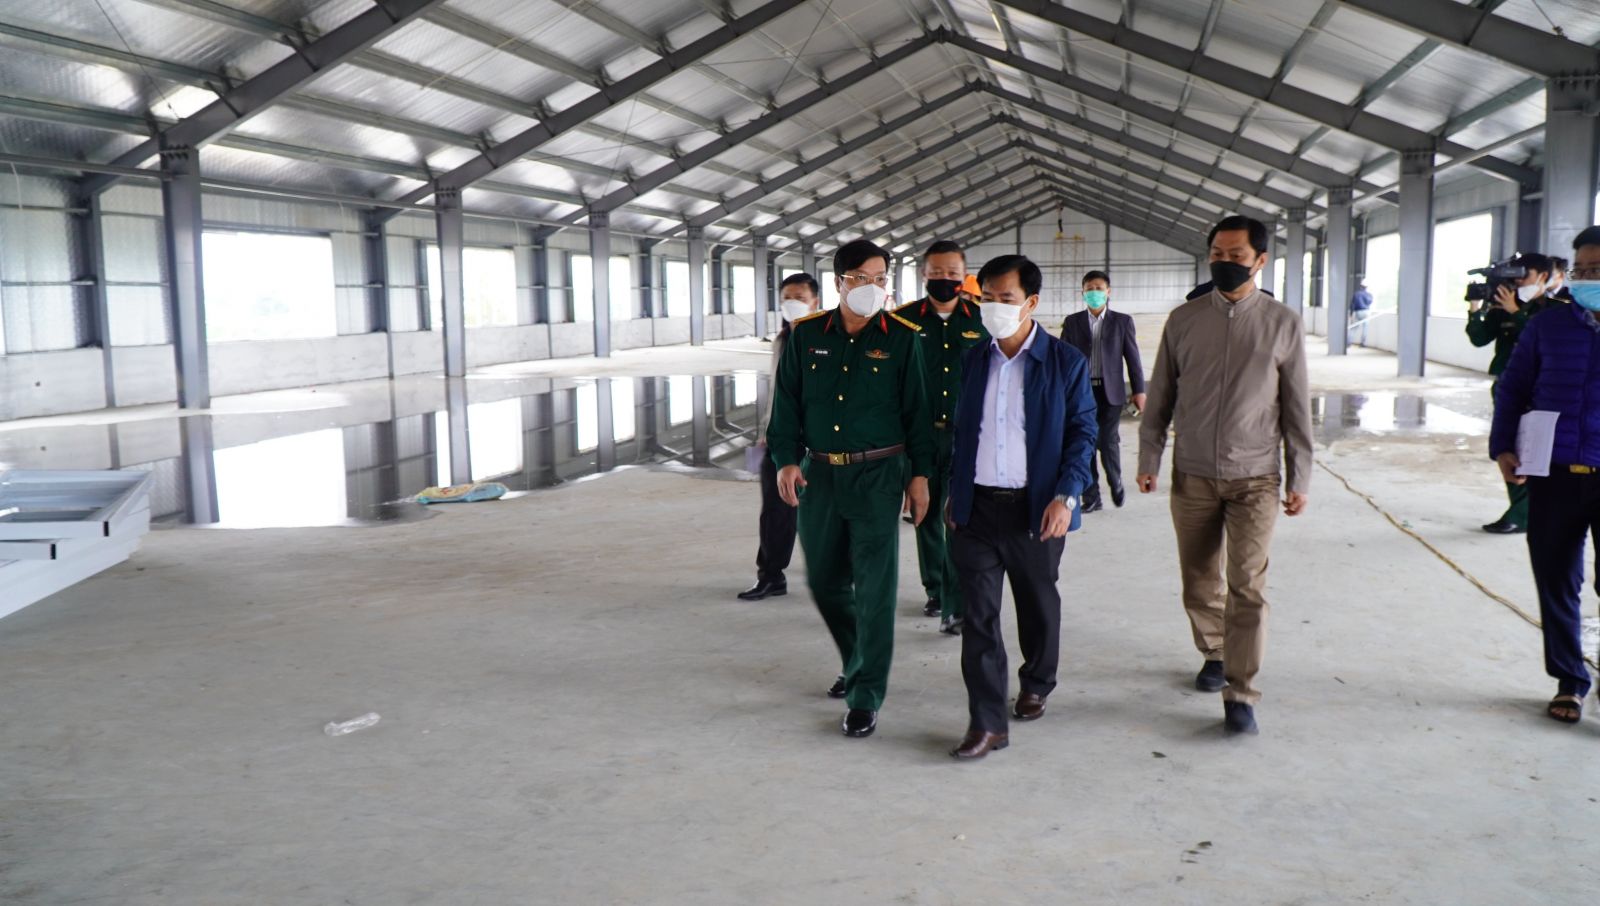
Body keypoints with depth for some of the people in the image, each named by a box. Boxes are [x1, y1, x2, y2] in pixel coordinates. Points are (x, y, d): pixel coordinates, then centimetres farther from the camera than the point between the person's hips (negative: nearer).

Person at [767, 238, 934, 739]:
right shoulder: (805, 335, 3)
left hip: (878, 474, -3)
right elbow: (787, 403, 7)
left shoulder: (901, 337, -4)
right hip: (820, 473, 4)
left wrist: (920, 474, -2)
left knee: (874, 587, -4)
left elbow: (917, 411, 0)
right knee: (824, 580, 13)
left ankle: (866, 697, 6)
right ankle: (857, 662, 38)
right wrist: (786, 460, -3)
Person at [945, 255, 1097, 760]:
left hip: (1036, 509, -2)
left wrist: (1066, 496, -15)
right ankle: (987, 722, 1)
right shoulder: (974, 360, 8)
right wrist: (955, 493, 12)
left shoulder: (1066, 363, -4)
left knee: (1038, 605, 15)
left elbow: (1083, 434, -4)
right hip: (977, 506, 2)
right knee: (979, 613, -2)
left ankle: (1036, 685, 39)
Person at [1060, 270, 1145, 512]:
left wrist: (1139, 390, -1)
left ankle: (1116, 483, 22)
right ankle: (1091, 497, 9)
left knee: (1109, 442, -5)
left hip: (1110, 392, -1)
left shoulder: (1122, 321, 6)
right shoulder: (1072, 322, 8)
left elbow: (1133, 357, 4)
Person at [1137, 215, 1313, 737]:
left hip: (1255, 478, -2)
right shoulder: (1184, 320, 3)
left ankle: (1240, 695, -1)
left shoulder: (1283, 325, 0)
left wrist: (1300, 479, 2)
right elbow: (1160, 396, 8)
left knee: (1247, 588, -7)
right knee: (1199, 583, 12)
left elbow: (1296, 408, 3)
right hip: (1193, 475, 2)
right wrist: (1148, 459, 5)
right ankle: (1214, 655, 36)